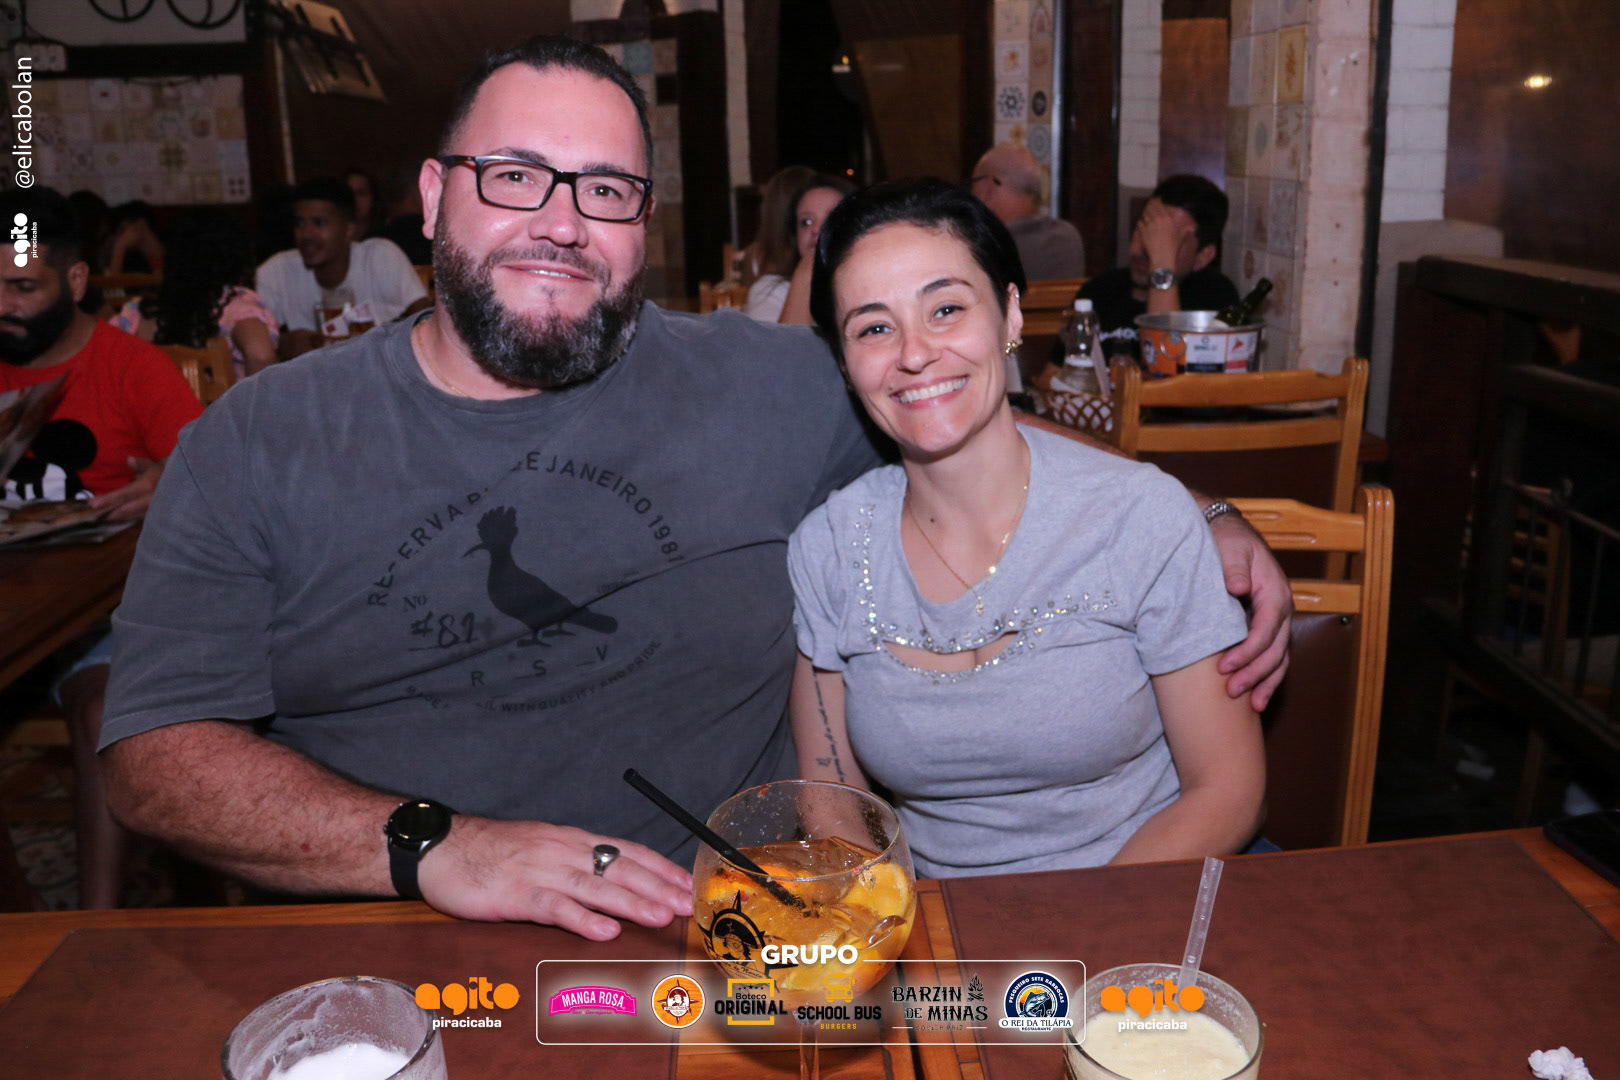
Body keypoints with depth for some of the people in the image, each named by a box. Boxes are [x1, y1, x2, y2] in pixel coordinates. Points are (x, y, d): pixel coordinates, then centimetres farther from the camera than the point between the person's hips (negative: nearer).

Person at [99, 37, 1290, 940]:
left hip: (716, 941, 0)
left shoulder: (762, 382, 3)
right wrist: (431, 848, -20)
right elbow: (157, 748, -4)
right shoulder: (262, 440, 2)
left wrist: (1204, 522, 3)